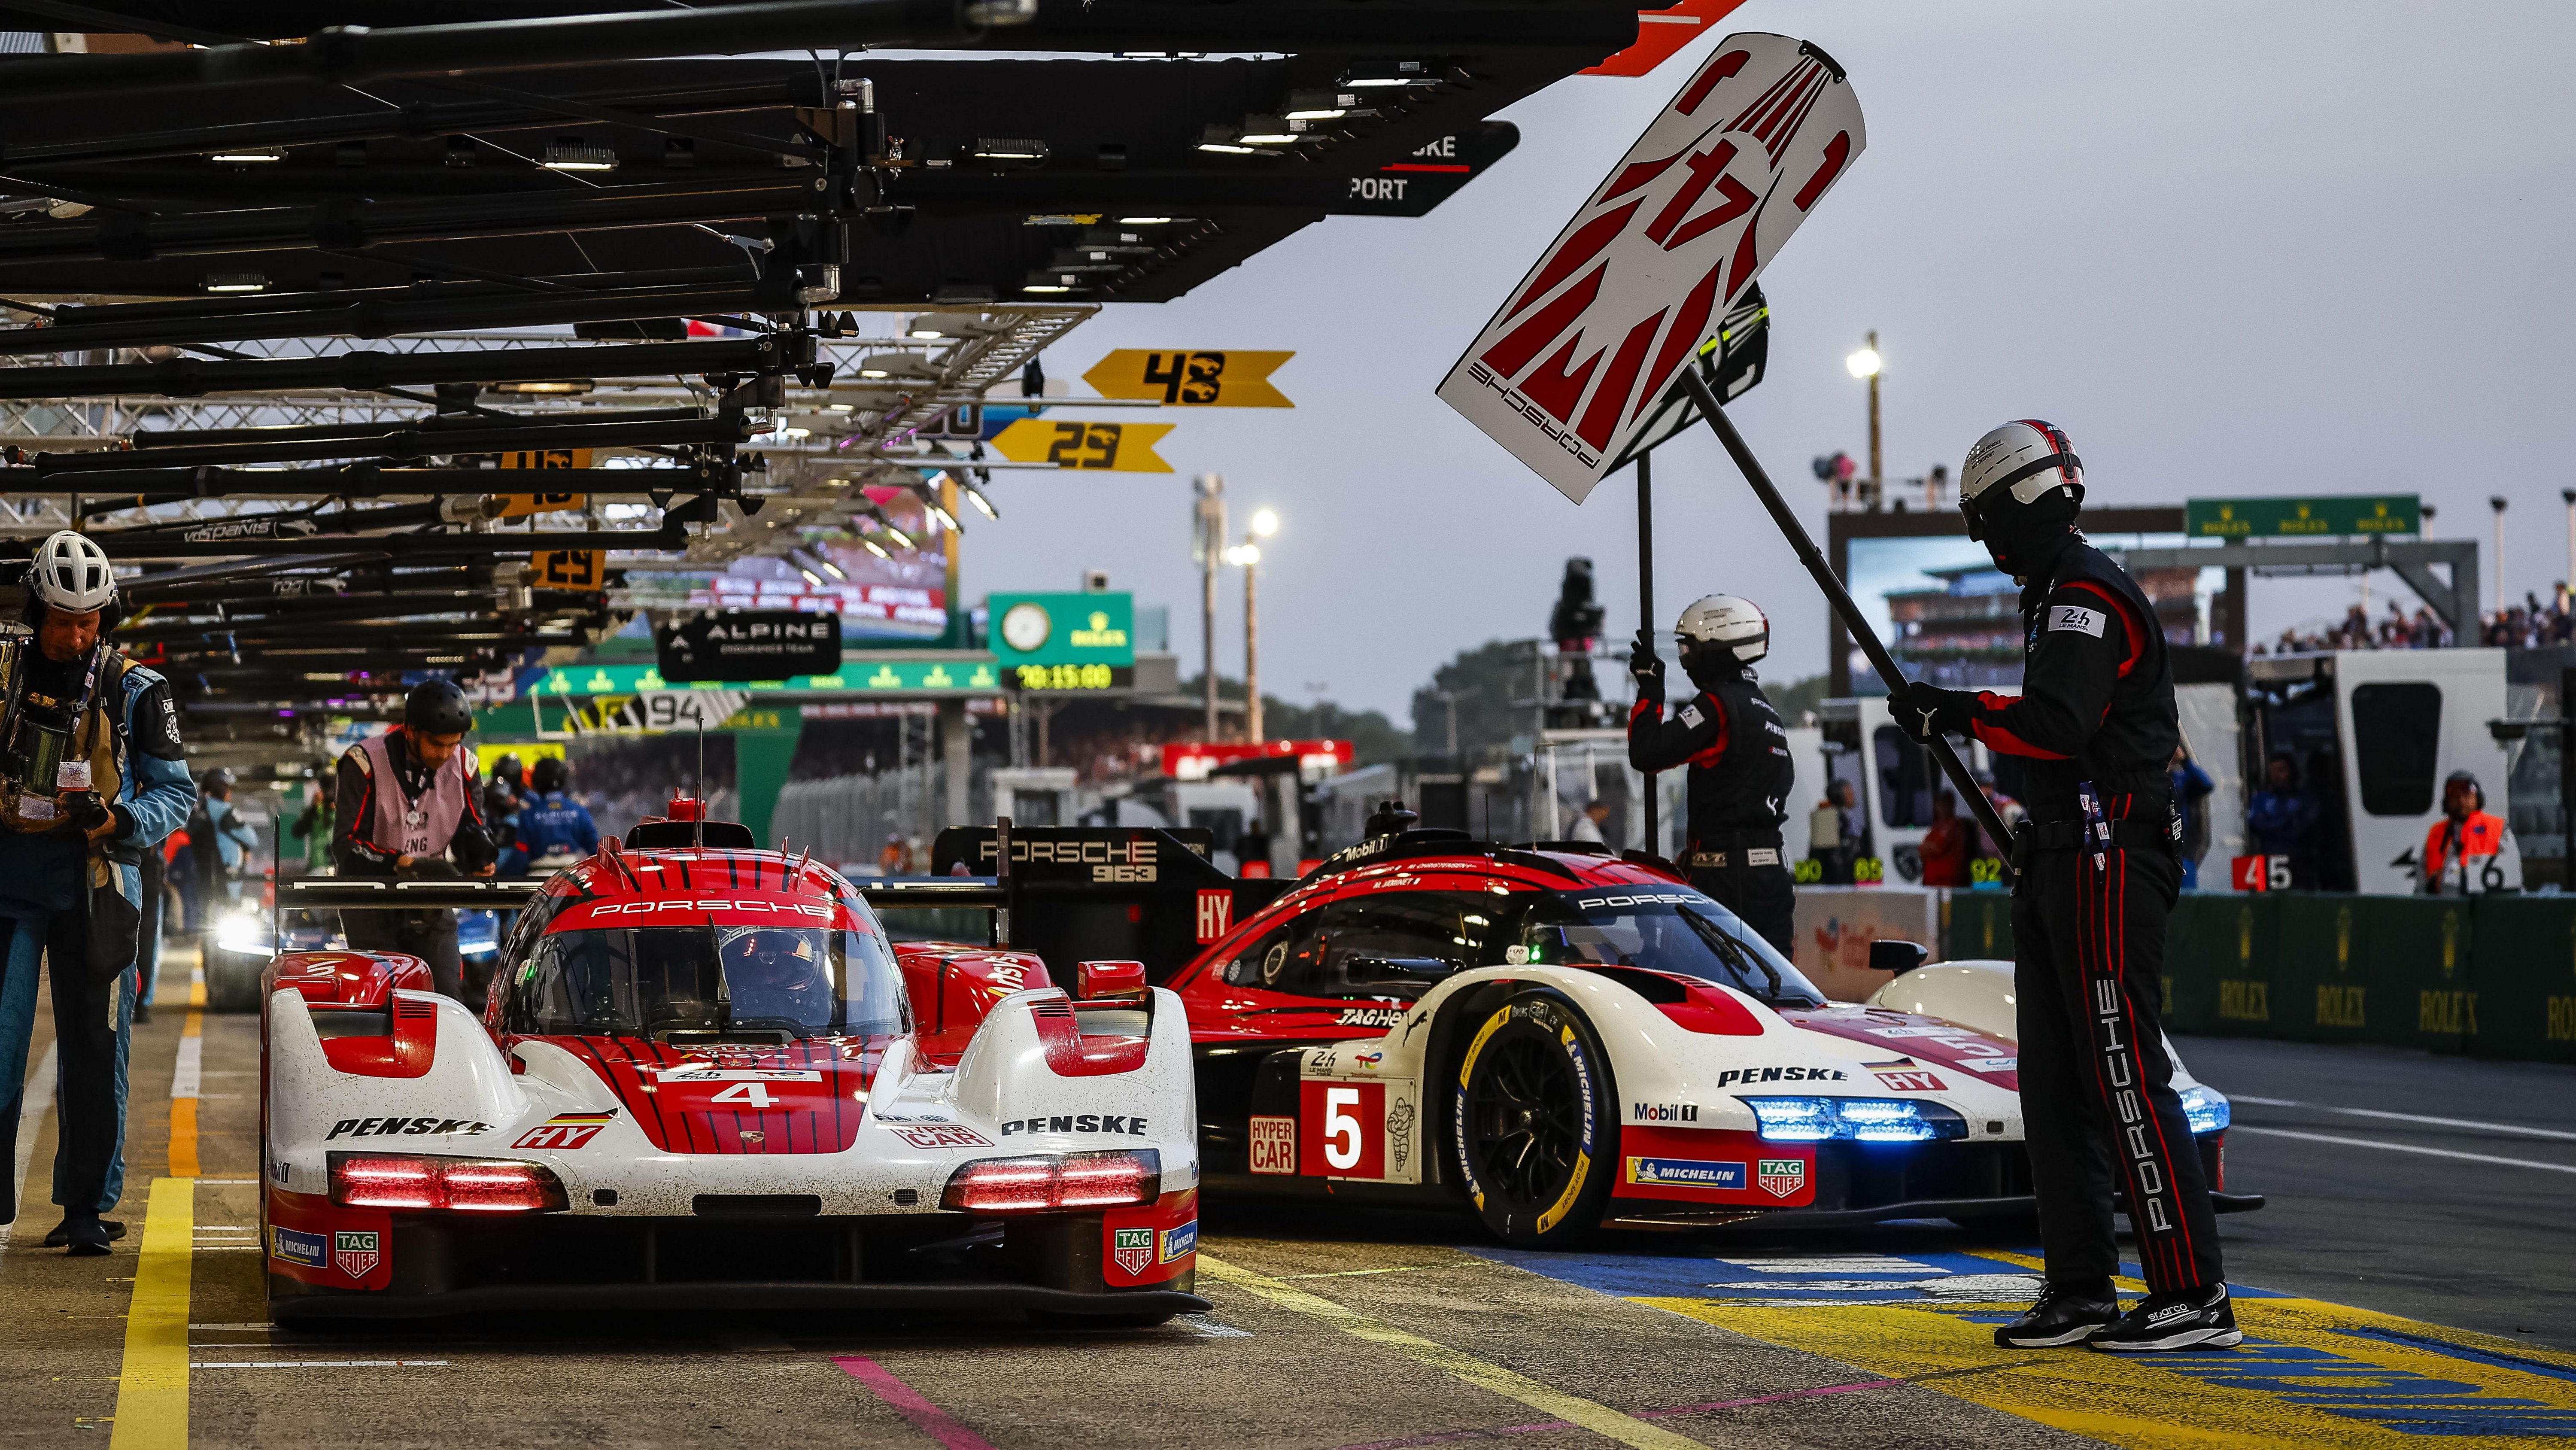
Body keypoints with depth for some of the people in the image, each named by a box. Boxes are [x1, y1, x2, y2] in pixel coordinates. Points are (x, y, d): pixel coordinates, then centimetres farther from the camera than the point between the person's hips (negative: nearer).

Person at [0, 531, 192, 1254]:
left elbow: (175, 790, 3)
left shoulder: (135, 692, 1)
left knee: (94, 1051, 1)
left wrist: (114, 821, -14)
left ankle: (87, 1205, 9)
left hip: (93, 888, 0)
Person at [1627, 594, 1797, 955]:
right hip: (1773, 868, 9)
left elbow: (1647, 753, -16)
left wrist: (1649, 685, -5)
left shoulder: (1717, 704, -10)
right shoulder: (1769, 713, 20)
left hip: (1725, 873, -9)